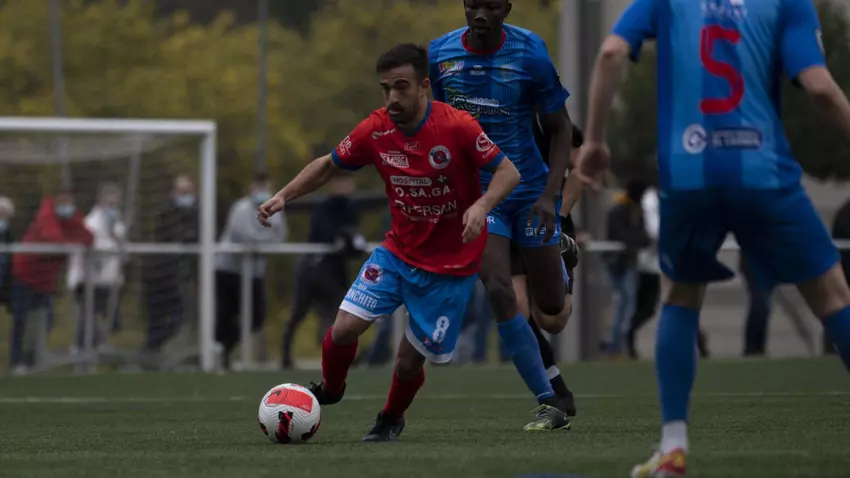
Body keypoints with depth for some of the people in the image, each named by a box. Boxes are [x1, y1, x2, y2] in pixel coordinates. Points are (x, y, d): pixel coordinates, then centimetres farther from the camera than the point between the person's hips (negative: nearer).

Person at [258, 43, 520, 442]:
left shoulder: (457, 127, -20)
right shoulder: (374, 131, -9)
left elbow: (508, 172, -15)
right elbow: (328, 165, 7)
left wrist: (481, 206, -33)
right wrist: (284, 196, -4)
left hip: (450, 264, -3)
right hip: (398, 251, 3)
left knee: (410, 359, -1)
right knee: (345, 328, -13)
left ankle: (391, 419, 33)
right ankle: (328, 390, 21)